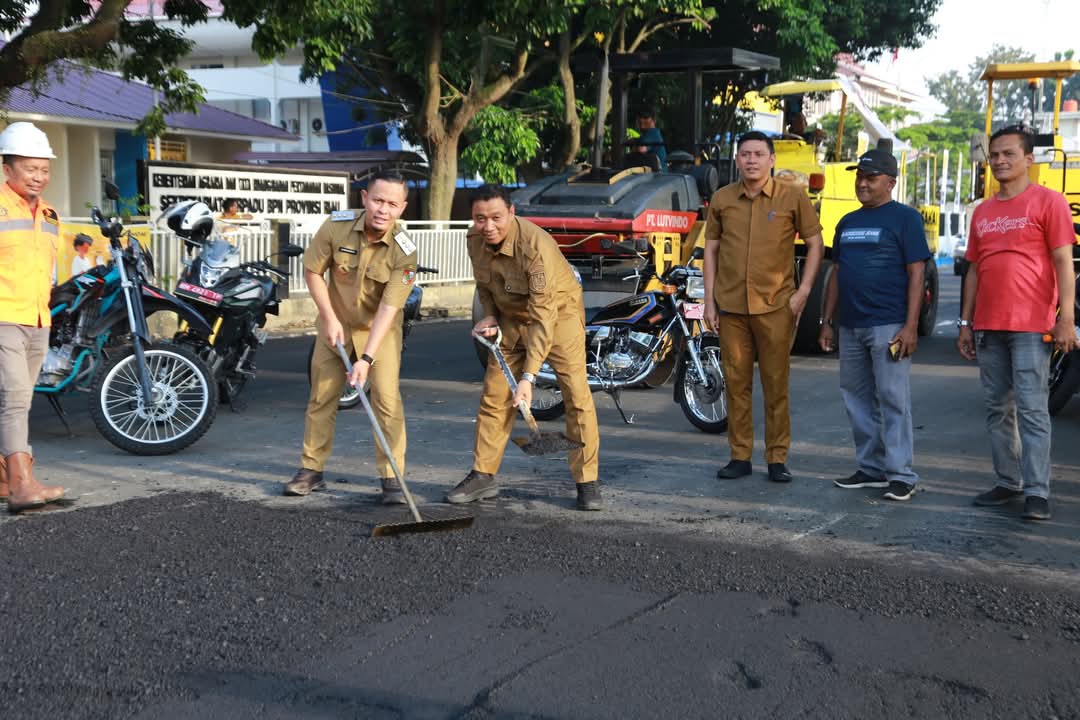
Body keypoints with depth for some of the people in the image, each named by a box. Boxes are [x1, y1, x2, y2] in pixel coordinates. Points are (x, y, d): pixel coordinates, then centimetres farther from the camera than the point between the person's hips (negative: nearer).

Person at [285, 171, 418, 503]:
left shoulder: (404, 251, -25)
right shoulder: (337, 225, -19)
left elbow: (388, 308, -28)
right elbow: (312, 270, -6)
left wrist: (367, 358, -33)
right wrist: (330, 318, -12)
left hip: (380, 329, -2)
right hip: (336, 323, 3)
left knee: (386, 398, -13)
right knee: (321, 397, 8)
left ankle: (391, 477, -4)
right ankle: (311, 469, 22)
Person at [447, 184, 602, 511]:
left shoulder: (535, 245, -34)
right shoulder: (475, 239, -13)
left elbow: (544, 316, -37)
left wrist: (529, 377, -40)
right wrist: (490, 315, -7)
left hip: (558, 312, -6)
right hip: (512, 316, 6)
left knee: (577, 395, -14)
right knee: (494, 394, 3)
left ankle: (587, 483, -6)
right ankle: (483, 476, 14)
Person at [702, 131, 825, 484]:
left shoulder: (792, 197, -1)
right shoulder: (722, 199, 6)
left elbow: (815, 243, 5)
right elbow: (711, 249, 11)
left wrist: (804, 291, -3)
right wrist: (710, 300, 6)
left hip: (775, 306, -2)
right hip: (730, 307, 2)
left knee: (776, 384, 2)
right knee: (736, 383, 6)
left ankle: (777, 458, 10)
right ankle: (740, 456, 14)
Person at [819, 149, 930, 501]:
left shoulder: (905, 218, -3)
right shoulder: (847, 222, 17)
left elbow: (916, 273, -8)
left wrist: (911, 326, -16)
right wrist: (827, 322, 15)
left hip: (888, 326, -7)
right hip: (850, 326, 7)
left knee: (893, 400, -6)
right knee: (857, 399, 10)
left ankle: (900, 474, -2)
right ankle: (871, 468, 20)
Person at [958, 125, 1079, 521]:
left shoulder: (1047, 201, -3)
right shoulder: (982, 212, 15)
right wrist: (965, 323, 14)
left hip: (1031, 327, -6)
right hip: (988, 327, 6)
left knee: (1031, 409, -7)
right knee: (998, 409, 10)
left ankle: (1037, 492, -5)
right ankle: (1007, 482, 18)